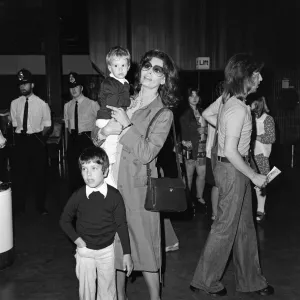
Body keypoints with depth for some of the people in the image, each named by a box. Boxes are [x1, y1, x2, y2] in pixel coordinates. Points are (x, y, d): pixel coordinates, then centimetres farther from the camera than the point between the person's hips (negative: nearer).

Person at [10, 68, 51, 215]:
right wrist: (20, 135, -1)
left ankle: (41, 206, 23)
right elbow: (14, 124, 9)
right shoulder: (15, 103, 3)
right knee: (19, 174, 6)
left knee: (39, 174, 8)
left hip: (37, 141, -1)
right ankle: (19, 207, 20)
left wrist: (40, 137, -4)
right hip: (20, 141, 1)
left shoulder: (42, 104, -2)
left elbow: (47, 126, 3)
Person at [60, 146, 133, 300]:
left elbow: (121, 225, -7)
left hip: (107, 250, 0)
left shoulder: (114, 195, -13)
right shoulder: (78, 196, -11)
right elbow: (64, 220, 4)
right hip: (85, 250, 0)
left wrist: (126, 254, -6)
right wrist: (76, 239, -7)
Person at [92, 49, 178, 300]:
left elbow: (146, 154, -15)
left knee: (144, 245, 3)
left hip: (137, 186, -5)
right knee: (115, 244, 14)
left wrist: (126, 125, -14)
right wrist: (104, 131, -10)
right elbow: (95, 139, 12)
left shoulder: (164, 114, -4)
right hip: (110, 183, 5)